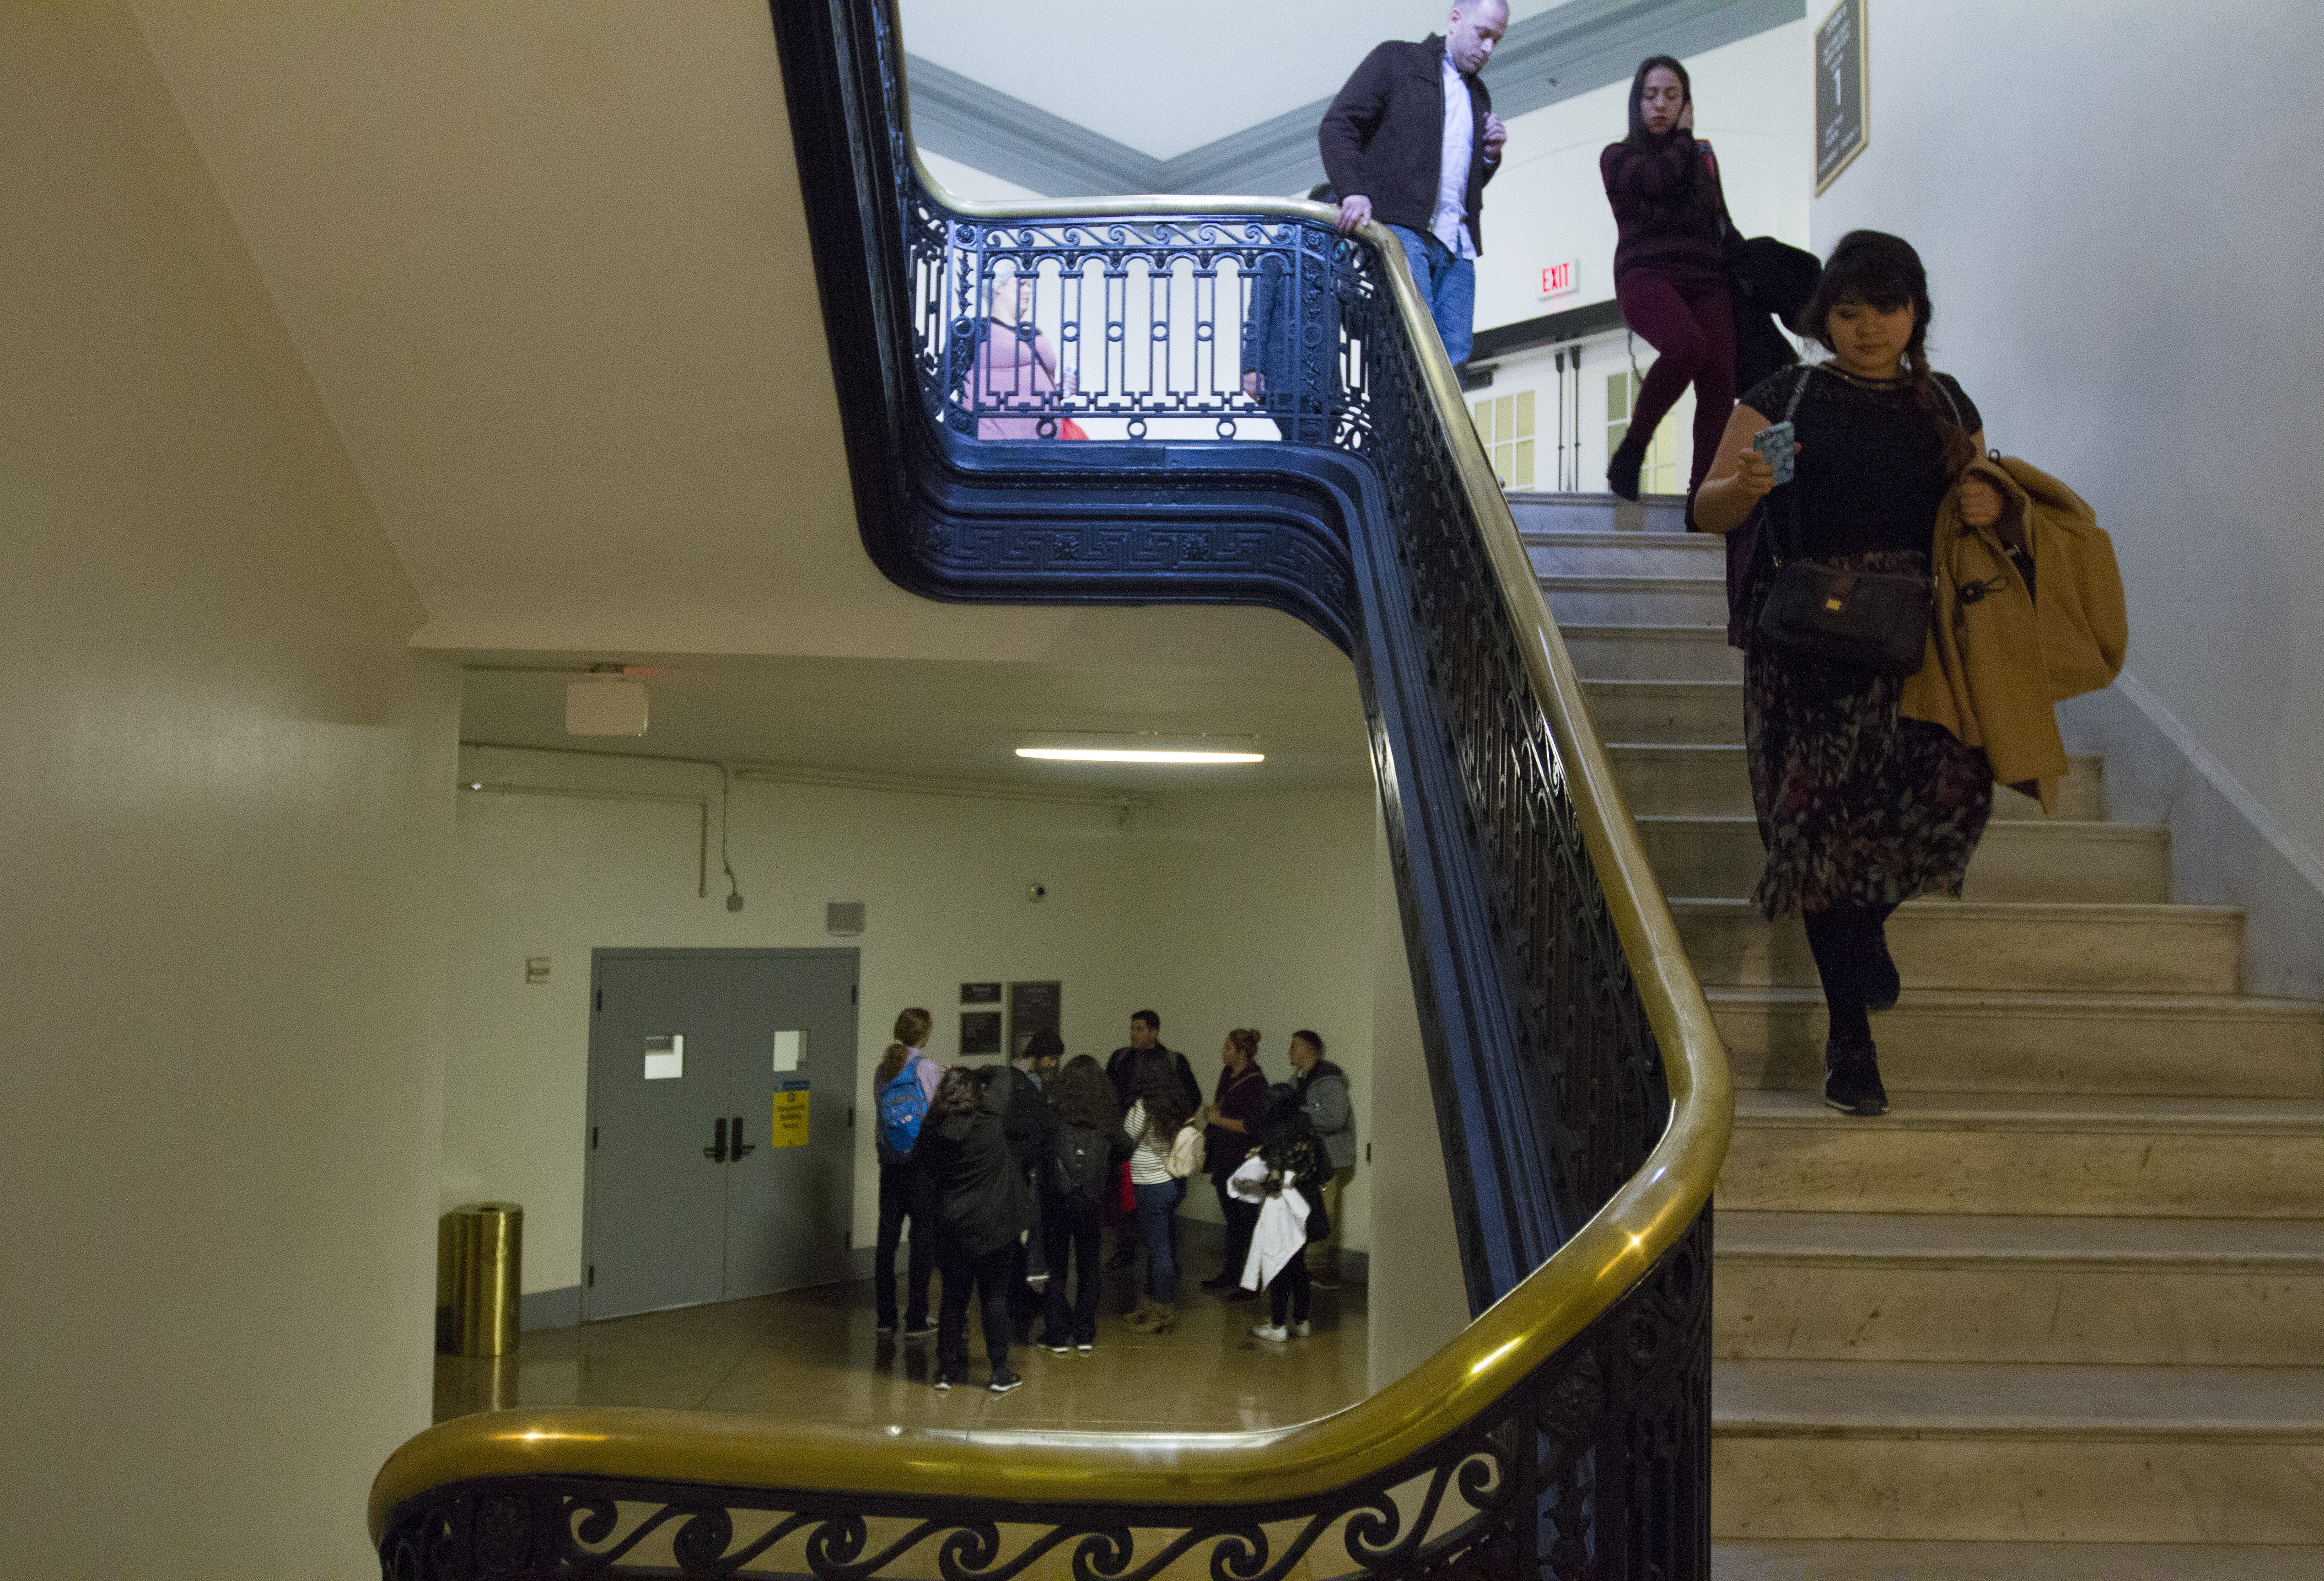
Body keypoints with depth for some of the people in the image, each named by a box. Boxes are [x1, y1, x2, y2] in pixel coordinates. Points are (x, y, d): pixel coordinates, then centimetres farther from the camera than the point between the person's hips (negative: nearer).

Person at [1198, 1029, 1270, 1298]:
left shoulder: (1255, 1082, -17)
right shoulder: (1228, 1074, 9)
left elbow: (1253, 1126, -23)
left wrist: (1220, 1120, -16)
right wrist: (1212, 1112, 6)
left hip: (1244, 1162, -9)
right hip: (1225, 1160, 9)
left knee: (1247, 1221, -4)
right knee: (1232, 1219, 18)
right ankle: (1230, 1274, 28)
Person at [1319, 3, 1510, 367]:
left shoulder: (1479, 96, 28)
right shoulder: (1396, 60, 9)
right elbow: (1337, 125, -1)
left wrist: (1490, 154, 12)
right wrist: (1353, 191, -17)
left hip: (1456, 242, 6)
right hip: (1401, 229, -6)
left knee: (1456, 359, -5)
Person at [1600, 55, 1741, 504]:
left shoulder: (1702, 158, 26)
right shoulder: (1619, 156, 13)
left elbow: (1723, 228, 28)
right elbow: (1661, 179, -9)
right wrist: (1682, 136, 9)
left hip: (1705, 281, 5)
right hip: (1646, 276, -4)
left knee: (1719, 377, -18)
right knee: (1686, 343, -35)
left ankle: (1703, 487, -25)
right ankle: (1632, 449, -20)